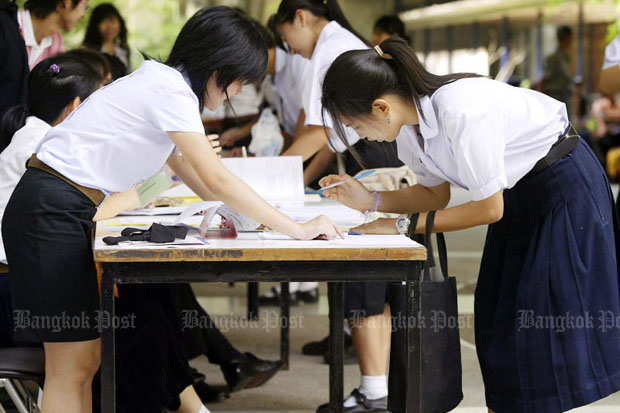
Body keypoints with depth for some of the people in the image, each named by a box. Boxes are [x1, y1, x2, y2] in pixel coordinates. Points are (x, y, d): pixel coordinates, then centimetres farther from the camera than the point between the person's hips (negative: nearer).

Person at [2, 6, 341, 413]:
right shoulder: (170, 91, -15)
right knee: (72, 367, -7)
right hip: (51, 212, -10)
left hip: (70, 213, 10)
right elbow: (217, 181, -19)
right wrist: (299, 229, -15)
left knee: (89, 358, 8)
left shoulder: (163, 82, 15)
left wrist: (258, 214, 13)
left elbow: (195, 177, 22)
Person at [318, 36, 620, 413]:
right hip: (518, 195, 8)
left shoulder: (462, 111, -34)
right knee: (497, 321, 8)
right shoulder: (412, 122, -8)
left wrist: (405, 224, -20)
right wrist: (371, 200, -7)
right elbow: (436, 194, 7)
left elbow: (489, 208, -25)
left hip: (565, 187, -8)